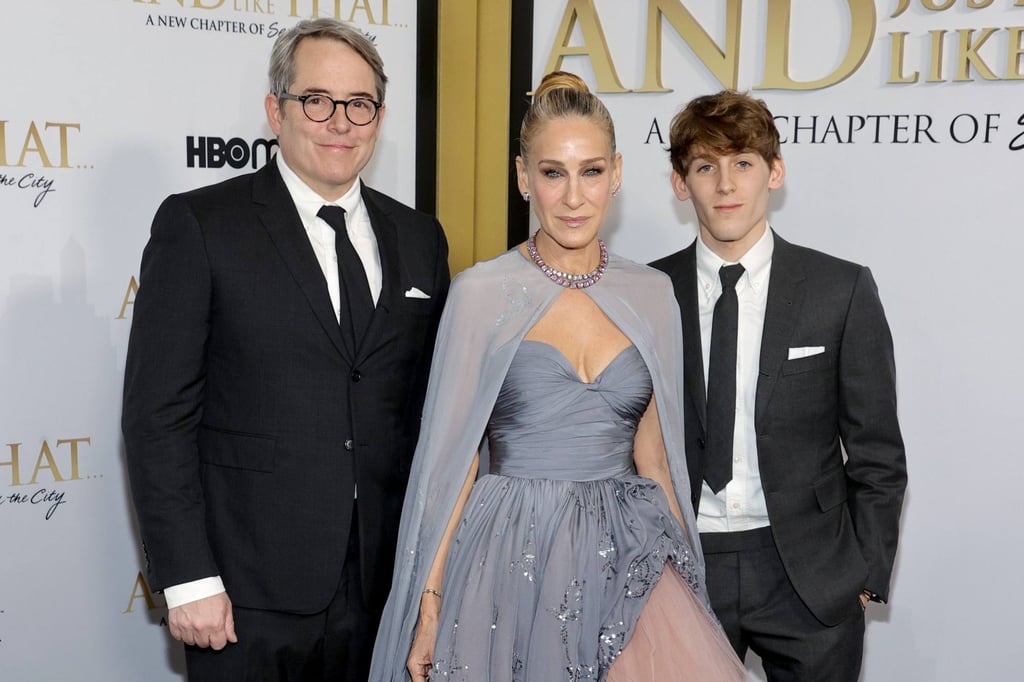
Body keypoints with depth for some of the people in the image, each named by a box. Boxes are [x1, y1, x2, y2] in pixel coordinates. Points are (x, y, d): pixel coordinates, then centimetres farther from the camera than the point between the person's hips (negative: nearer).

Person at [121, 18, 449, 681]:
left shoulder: (419, 237, 8)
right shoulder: (198, 224, -5)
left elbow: (432, 404, 10)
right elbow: (159, 413, -8)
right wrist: (187, 578, -12)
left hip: (385, 583, 4)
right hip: (249, 591, -3)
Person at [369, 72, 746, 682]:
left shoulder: (652, 294, 6)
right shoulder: (482, 293, -4)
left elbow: (652, 453, 13)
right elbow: (452, 458, -2)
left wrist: (685, 567, 12)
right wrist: (430, 605, -4)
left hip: (626, 558, 3)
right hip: (510, 559, -2)